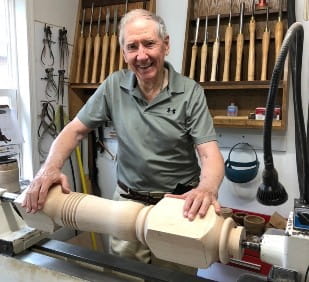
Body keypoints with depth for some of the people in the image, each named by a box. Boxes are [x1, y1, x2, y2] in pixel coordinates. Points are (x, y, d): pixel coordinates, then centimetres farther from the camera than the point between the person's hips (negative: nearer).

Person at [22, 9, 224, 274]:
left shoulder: (191, 93, -13)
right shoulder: (114, 86, -6)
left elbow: (210, 153, -18)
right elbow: (76, 130, -1)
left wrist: (207, 188, -40)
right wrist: (51, 167, -19)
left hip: (179, 202, -2)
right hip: (129, 199, 2)